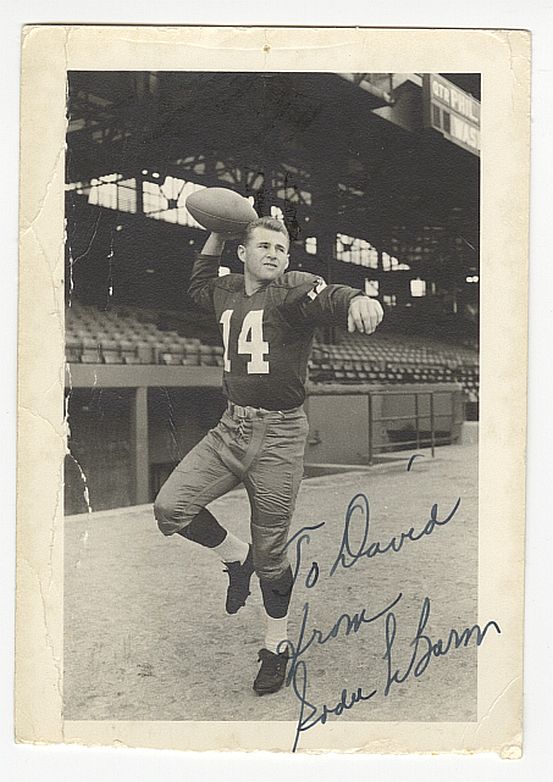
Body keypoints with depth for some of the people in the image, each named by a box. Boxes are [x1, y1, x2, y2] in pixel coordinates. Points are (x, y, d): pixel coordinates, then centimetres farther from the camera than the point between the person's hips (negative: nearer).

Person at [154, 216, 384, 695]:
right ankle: (236, 557, 20)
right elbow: (198, 287, 34)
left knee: (270, 555, 5)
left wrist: (359, 301, -55)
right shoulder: (228, 292, 10)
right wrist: (217, 235, 25)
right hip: (231, 427, 6)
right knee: (169, 507, -8)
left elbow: (331, 298, -31)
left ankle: (277, 647, 28)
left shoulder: (295, 290, -9)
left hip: (279, 434, -5)